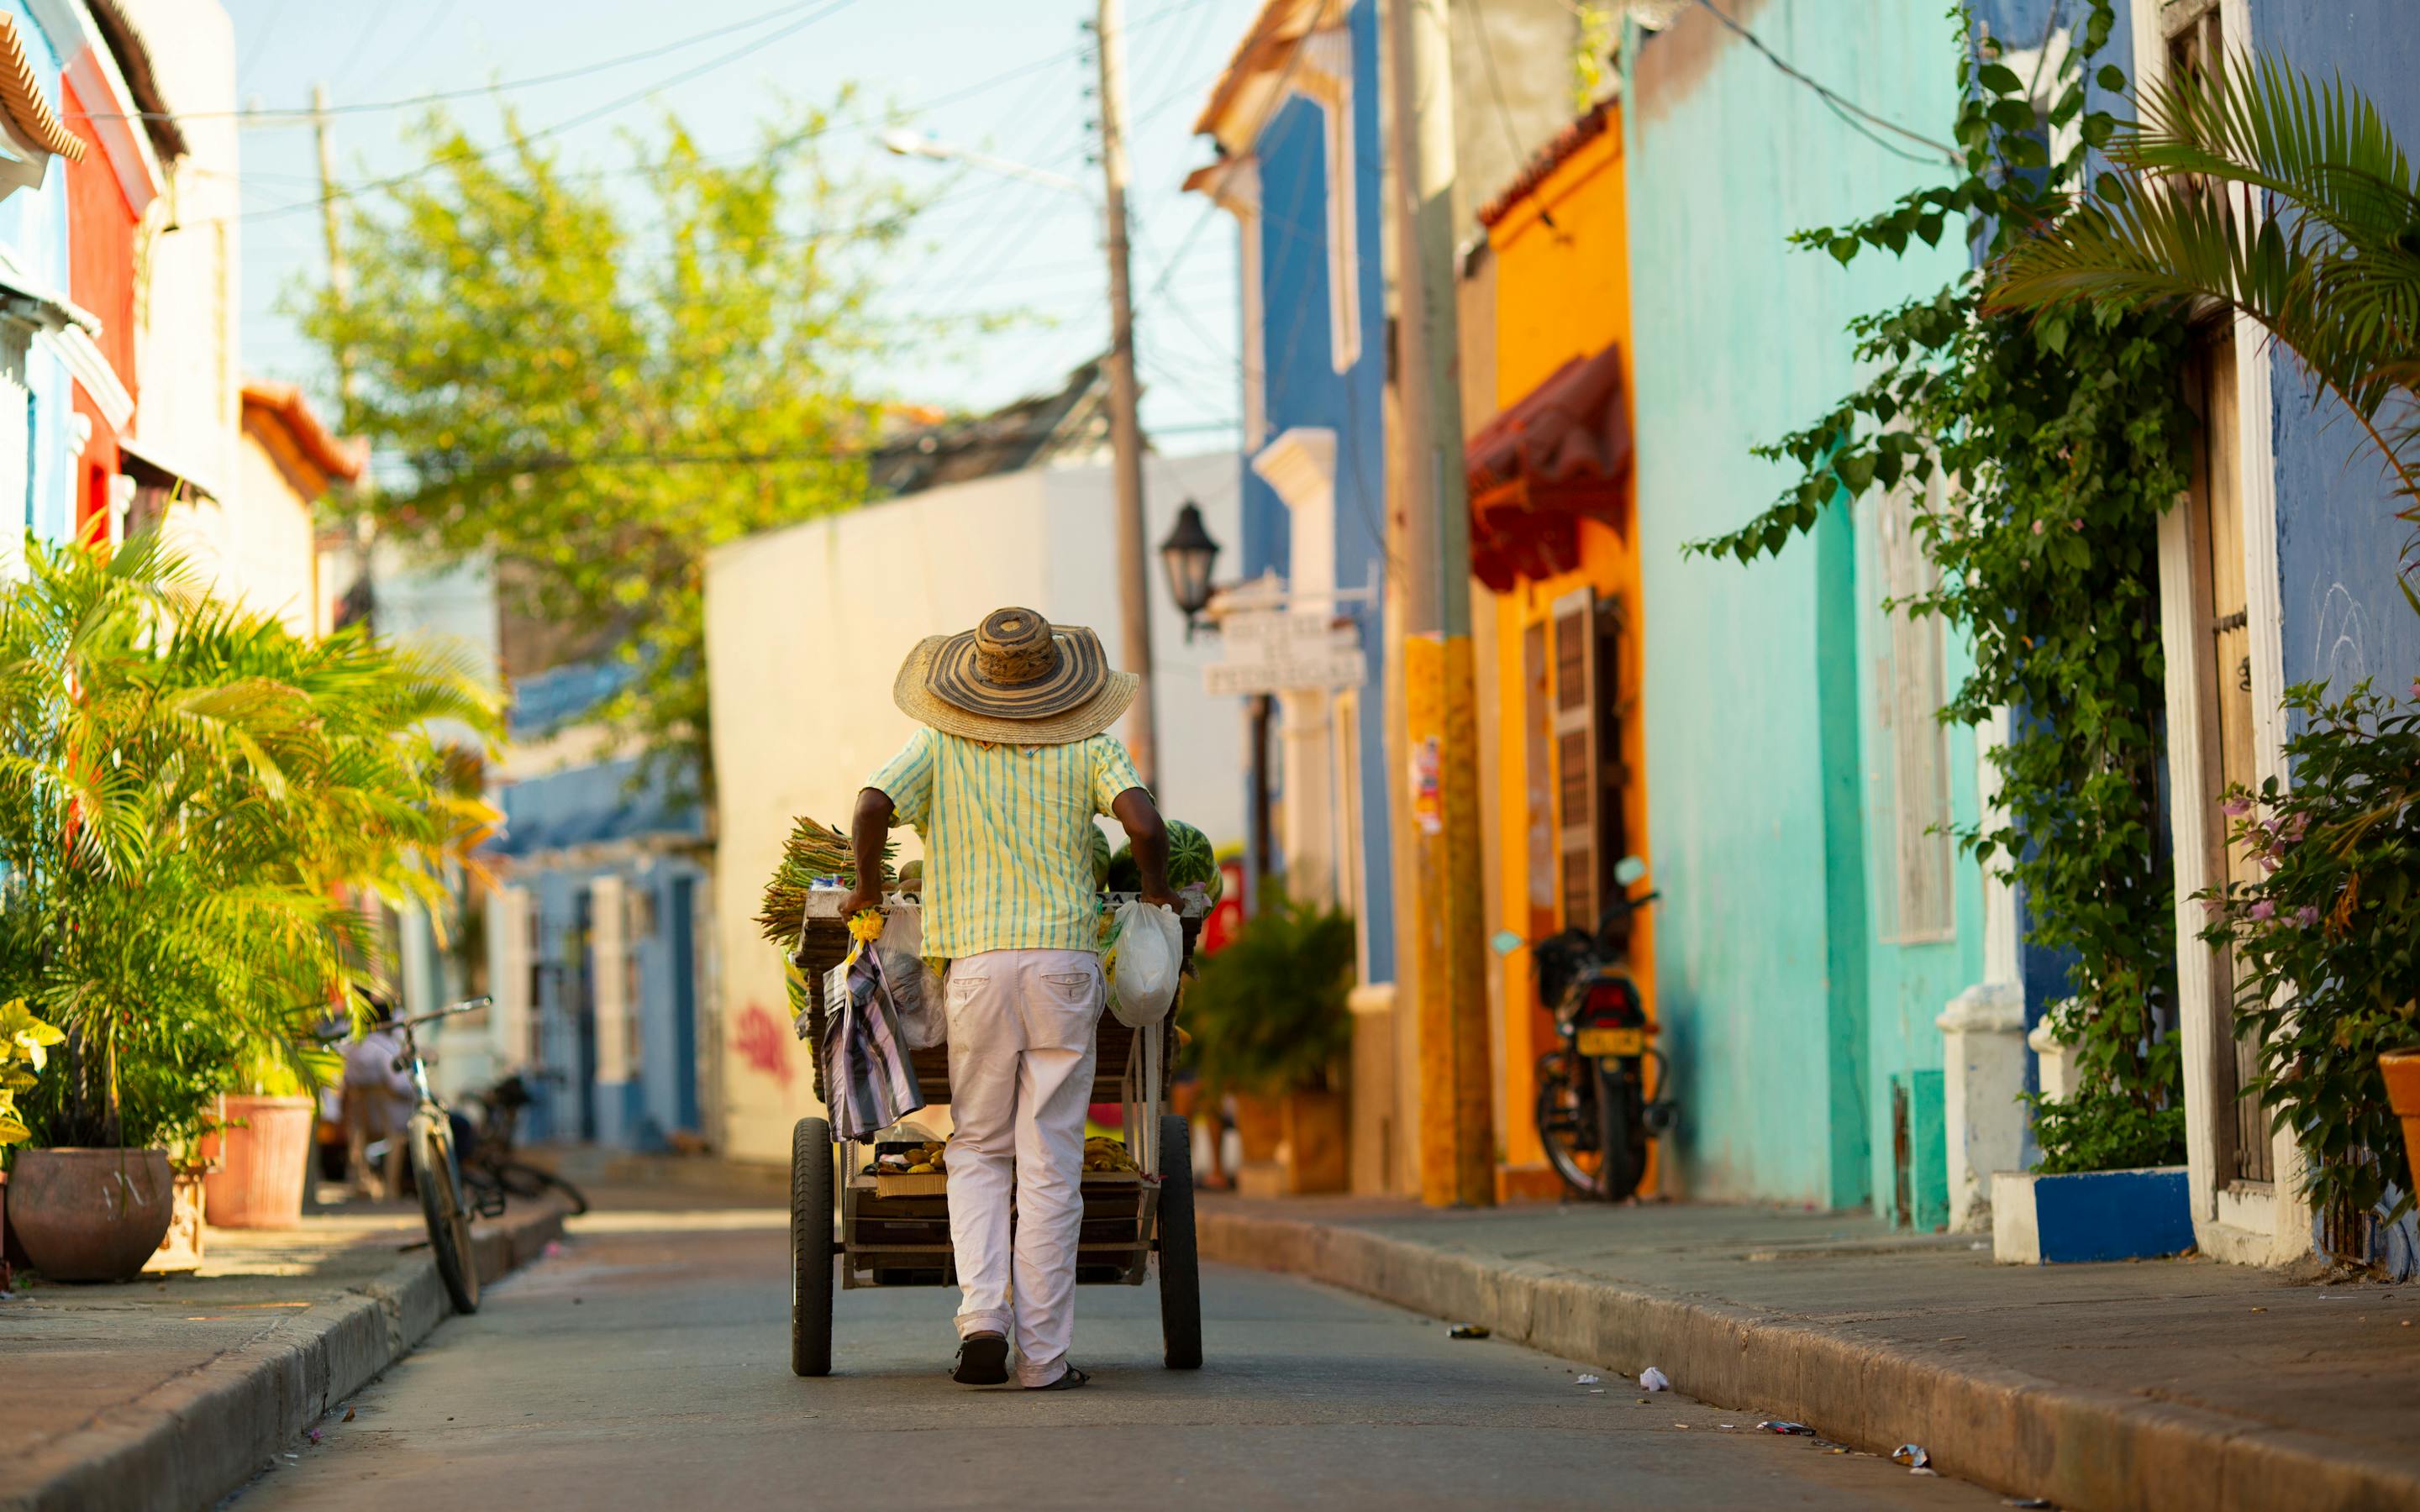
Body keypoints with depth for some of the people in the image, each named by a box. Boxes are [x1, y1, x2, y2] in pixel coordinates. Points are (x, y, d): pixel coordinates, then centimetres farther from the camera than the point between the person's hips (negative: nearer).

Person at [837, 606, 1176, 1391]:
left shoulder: (940, 745, 6)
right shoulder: (1089, 747, 4)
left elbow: (872, 808, -9)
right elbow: (1146, 826, -10)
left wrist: (868, 884, 9)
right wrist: (1157, 892, 9)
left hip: (976, 965, 1)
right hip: (1066, 959, -1)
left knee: (978, 1152, 13)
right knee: (1050, 1165, 2)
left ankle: (982, 1316, -7)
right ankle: (1043, 1354, 2)